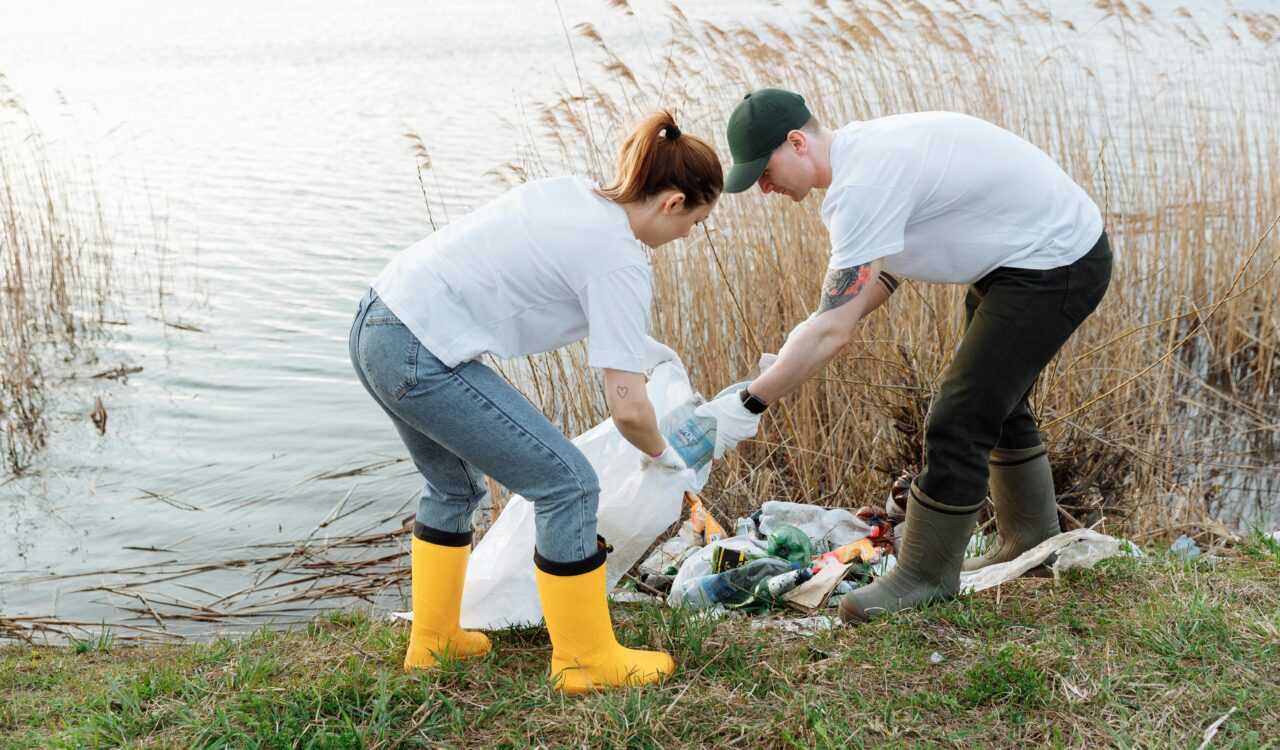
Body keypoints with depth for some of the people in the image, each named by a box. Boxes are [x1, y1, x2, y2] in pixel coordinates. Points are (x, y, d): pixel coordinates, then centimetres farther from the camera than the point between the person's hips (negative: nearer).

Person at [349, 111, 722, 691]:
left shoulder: (570, 190, 11)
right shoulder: (621, 264, -11)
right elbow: (628, 407, -14)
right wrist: (660, 454, 8)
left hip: (375, 327, 10)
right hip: (424, 356, -9)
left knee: (455, 485, 28)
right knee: (568, 485, 0)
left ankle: (431, 641, 41)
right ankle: (586, 659, 14)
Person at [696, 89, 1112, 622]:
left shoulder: (862, 187, -29)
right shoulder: (860, 148, 2)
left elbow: (835, 331, -32)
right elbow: (890, 268, 11)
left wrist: (746, 406, -27)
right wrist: (807, 341, -2)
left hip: (1056, 266, -11)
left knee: (958, 422, -10)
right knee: (994, 404, 24)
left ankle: (927, 576, 6)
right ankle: (1031, 542, 42)